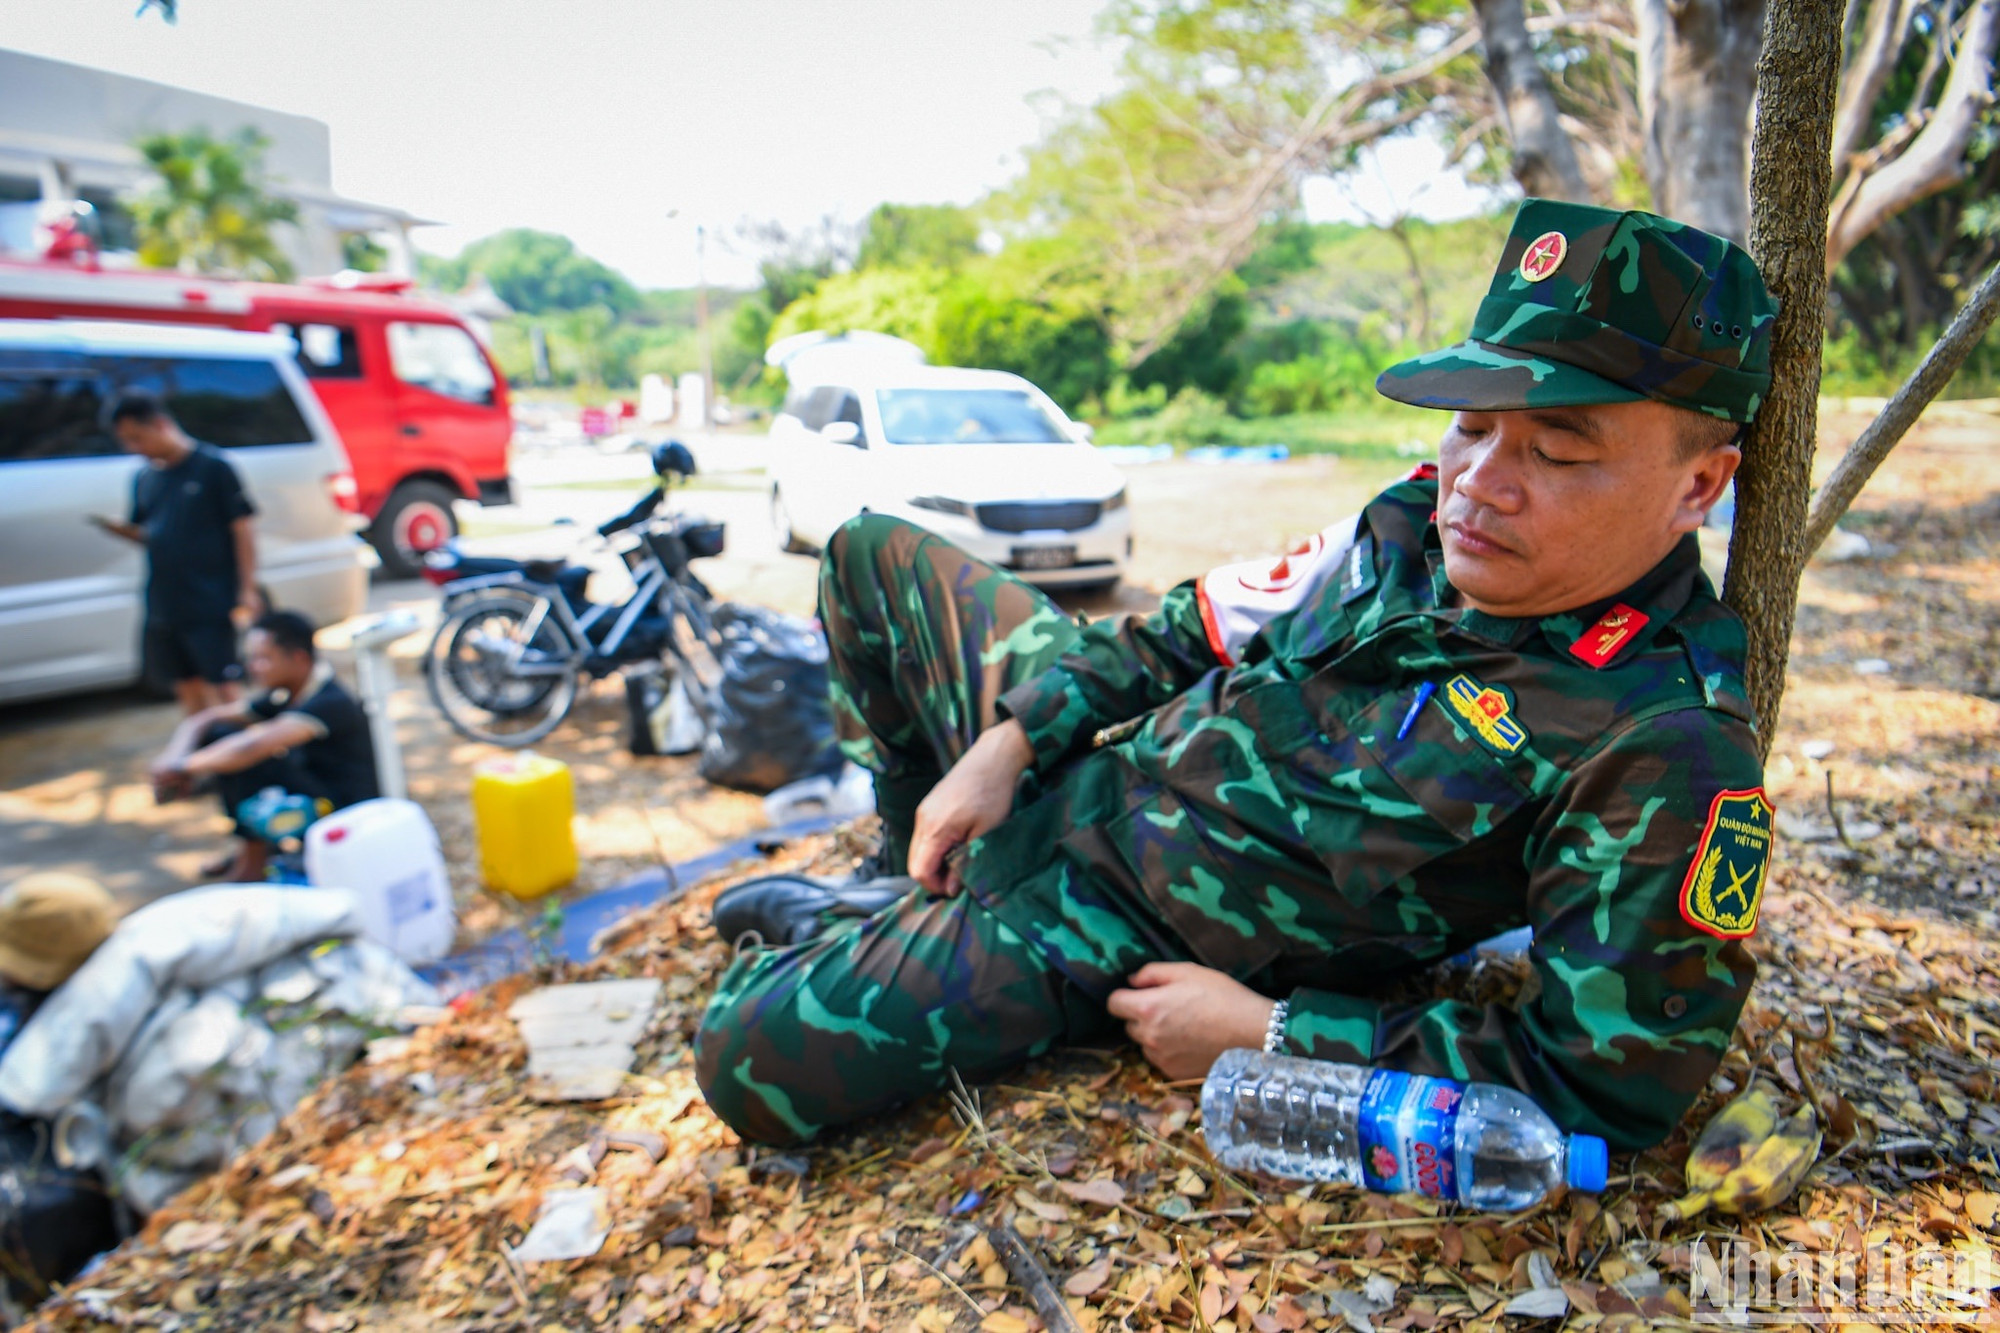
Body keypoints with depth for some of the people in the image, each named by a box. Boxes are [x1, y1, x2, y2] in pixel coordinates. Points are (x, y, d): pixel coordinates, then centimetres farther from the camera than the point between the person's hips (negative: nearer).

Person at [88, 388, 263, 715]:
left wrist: (248, 589, -12)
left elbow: (241, 529, -8)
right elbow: (147, 534, 18)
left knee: (222, 687, -2)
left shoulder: (211, 466, -7)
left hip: (210, 605, -6)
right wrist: (116, 527, -4)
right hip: (164, 607, 6)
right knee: (188, 688, 12)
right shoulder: (144, 479, 11)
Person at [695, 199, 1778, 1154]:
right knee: (874, 553, 20)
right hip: (1083, 756, 7)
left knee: (756, 1067, -20)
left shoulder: (1668, 751, -25)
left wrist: (1269, 1034, -22)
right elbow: (1200, 627, 5)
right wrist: (1009, 742, -4)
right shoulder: (1422, 519, -6)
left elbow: (1605, 1087, -24)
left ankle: (874, 939, 15)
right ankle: (926, 887, 28)